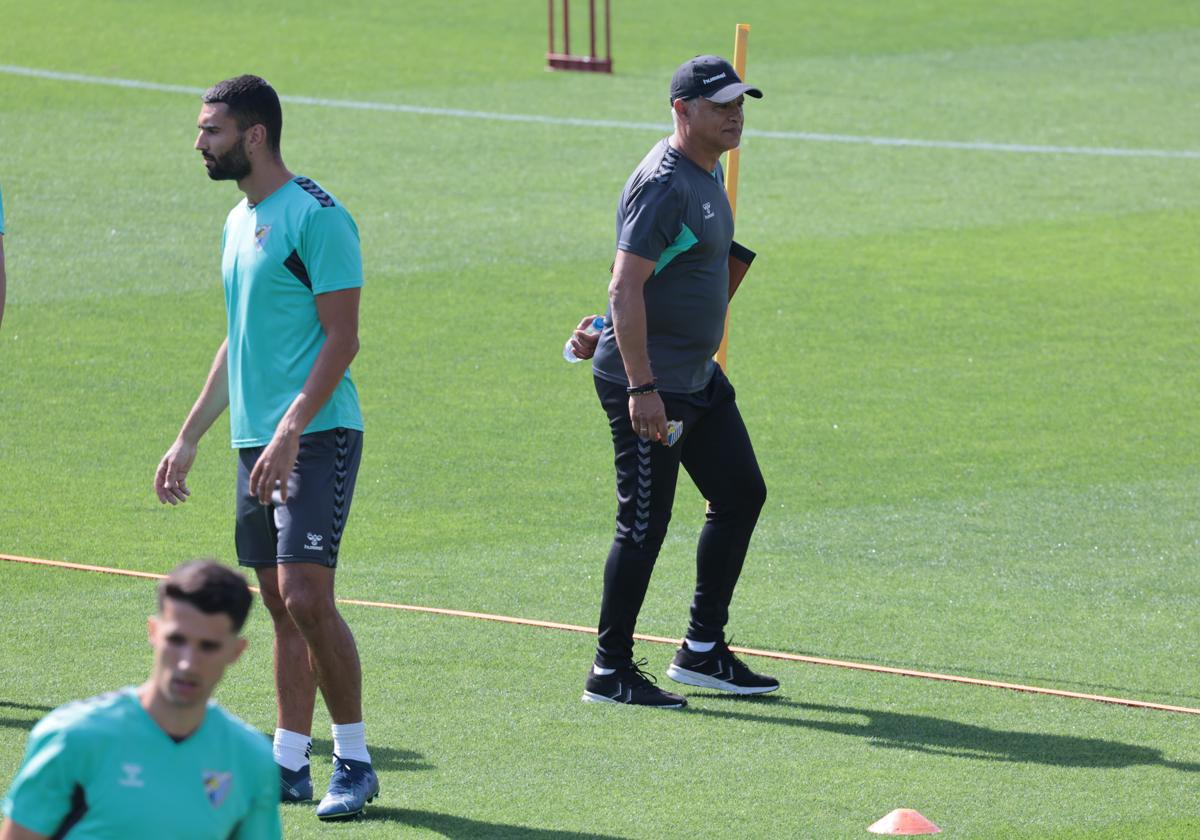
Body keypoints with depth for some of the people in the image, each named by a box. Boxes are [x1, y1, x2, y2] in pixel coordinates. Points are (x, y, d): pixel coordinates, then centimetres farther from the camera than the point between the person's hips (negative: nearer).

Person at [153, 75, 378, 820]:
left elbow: (342, 338, -15)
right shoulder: (240, 221, 16)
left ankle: (355, 763, -6)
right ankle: (290, 765, 11)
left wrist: (289, 434, -22)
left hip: (316, 437, -9)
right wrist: (189, 438, 24)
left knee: (306, 597, -14)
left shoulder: (316, 216, -11)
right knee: (282, 606, 8)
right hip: (258, 443, 9)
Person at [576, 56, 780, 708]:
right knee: (645, 523, -6)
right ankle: (610, 671, 3)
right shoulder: (664, 183, -19)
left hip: (698, 378, 10)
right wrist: (642, 389, -28)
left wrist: (608, 327, 25)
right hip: (648, 381, -10)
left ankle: (702, 651, 21)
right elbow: (627, 288, -24)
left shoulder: (709, 174, 12)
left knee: (741, 494, 12)